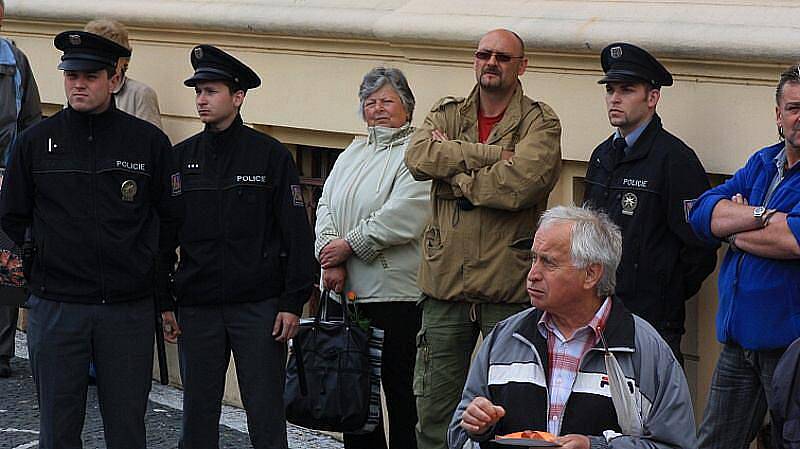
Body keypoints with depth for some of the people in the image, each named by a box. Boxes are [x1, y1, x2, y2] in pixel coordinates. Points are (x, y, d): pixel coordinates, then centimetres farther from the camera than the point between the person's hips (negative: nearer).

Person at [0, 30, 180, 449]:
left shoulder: (149, 141, 1)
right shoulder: (35, 142, 3)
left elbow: (171, 218, 9)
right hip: (54, 308, 1)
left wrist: (145, 269, 7)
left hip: (130, 308, 0)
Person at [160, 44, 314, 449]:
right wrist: (163, 302, 5)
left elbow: (296, 234, -3)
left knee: (265, 415, 0)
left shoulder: (271, 155, -2)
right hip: (196, 309, 3)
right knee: (198, 412, 8)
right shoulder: (181, 157, 7)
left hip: (259, 307, -3)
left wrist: (293, 303, -8)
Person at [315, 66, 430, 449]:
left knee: (399, 391, -3)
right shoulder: (353, 153, 18)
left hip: (393, 292, -7)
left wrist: (349, 245, -12)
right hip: (345, 290, 7)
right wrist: (330, 257, -7)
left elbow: (402, 217, -16)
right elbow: (326, 207, 9)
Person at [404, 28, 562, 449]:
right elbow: (418, 157, -10)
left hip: (509, 287, -3)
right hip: (445, 282, 4)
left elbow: (519, 184, -19)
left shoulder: (540, 123, -1)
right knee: (434, 413, 10)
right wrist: (493, 153, -14)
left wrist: (454, 175, -8)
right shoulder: (447, 114, 11)